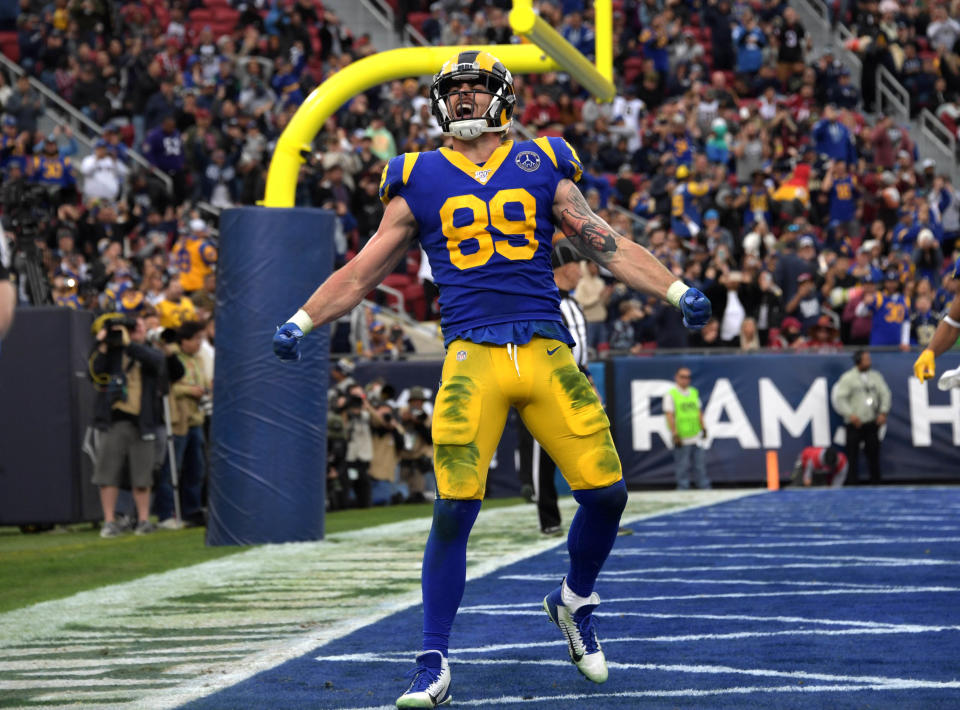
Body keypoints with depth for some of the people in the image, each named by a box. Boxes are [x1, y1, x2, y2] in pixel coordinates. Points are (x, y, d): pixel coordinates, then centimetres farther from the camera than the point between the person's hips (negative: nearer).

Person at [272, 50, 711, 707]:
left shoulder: (542, 167, 14)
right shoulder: (420, 180, 13)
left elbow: (608, 246, 14)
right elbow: (364, 270, 17)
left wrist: (678, 291, 3)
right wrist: (300, 323, 8)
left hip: (547, 352, 1)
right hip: (473, 357, -1)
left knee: (606, 491, -5)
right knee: (454, 510, -12)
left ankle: (576, 601, 26)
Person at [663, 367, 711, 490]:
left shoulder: (694, 392, 14)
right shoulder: (671, 395, -4)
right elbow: (669, 415, -10)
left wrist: (703, 428, 16)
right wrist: (675, 434, -16)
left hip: (696, 437, 5)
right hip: (682, 439, -5)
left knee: (700, 465, 5)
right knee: (682, 467, -2)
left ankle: (705, 488, 9)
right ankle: (683, 489, 4)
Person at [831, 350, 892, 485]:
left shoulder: (875, 376, 10)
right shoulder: (848, 378, -3)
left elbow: (885, 394, 11)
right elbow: (839, 398, -6)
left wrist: (883, 412, -2)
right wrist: (850, 415, -16)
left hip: (872, 423, 3)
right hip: (854, 424, -3)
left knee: (873, 453, 4)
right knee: (852, 455, -3)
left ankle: (876, 482, 12)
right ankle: (852, 483, 1)